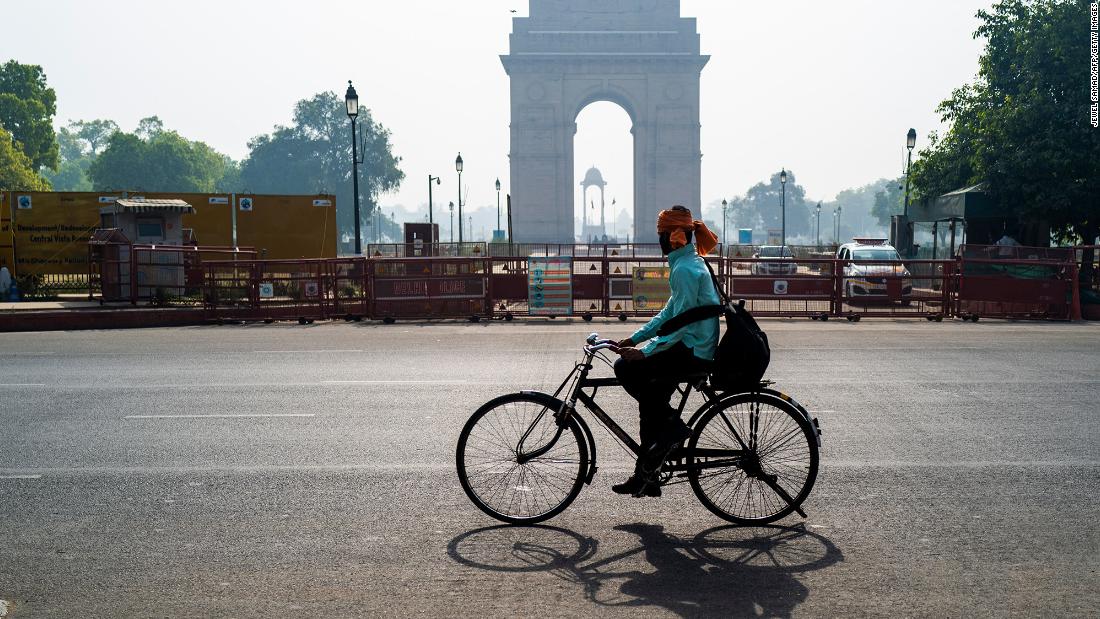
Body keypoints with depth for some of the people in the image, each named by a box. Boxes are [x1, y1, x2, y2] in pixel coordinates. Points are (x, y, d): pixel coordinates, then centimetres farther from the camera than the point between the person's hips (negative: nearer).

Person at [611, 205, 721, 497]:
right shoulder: (689, 263, 16)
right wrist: (634, 338, 13)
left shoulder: (685, 269, -16)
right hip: (694, 349, 10)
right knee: (649, 395, 11)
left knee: (625, 368, -13)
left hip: (693, 352, -10)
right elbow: (669, 313, 19)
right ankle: (645, 477, 15)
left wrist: (644, 352, -20)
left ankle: (672, 425, -4)